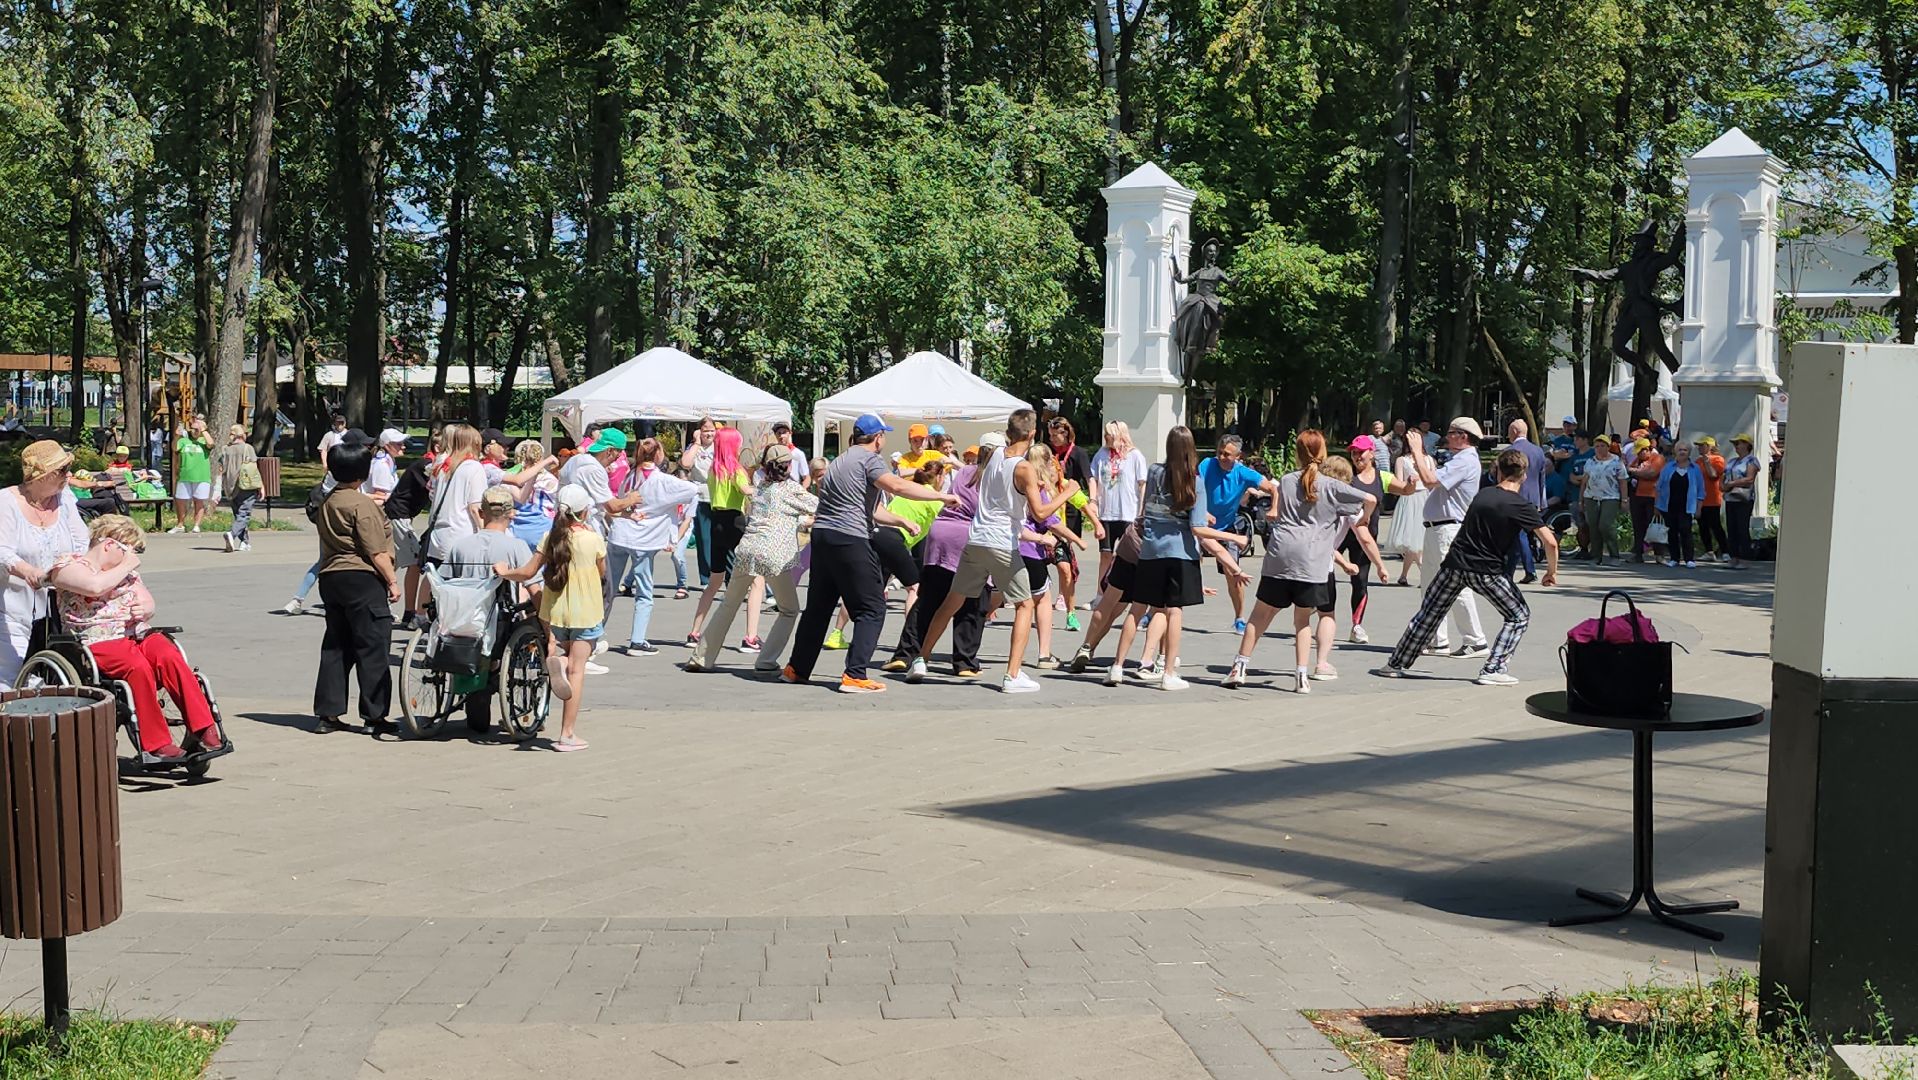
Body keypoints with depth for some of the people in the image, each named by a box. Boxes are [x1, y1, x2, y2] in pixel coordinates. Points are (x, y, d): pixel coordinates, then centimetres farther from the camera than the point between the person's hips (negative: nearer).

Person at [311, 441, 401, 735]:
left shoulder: (327, 502, 12)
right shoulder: (362, 504, -13)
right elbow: (376, 551, -16)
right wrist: (392, 581, -10)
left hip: (330, 577, 8)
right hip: (362, 579, -8)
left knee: (335, 646, 12)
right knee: (372, 647, -2)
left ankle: (328, 713, 12)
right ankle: (374, 716, 0)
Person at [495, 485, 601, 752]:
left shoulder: (552, 537, -1)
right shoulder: (593, 539, -9)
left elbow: (528, 572, -5)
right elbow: (602, 574, 4)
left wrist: (505, 572, 12)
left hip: (554, 610, 4)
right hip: (585, 611, -3)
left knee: (567, 655, 28)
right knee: (577, 670, 0)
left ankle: (556, 660, -11)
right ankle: (568, 735, -3)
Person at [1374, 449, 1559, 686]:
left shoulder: (1482, 495, 8)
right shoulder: (1521, 505, -8)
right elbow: (1550, 542, -13)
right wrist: (1551, 572, 1)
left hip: (1454, 564, 5)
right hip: (1487, 571, -5)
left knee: (1429, 614, 16)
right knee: (1520, 616, 11)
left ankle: (1396, 664, 20)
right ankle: (1492, 670, -1)